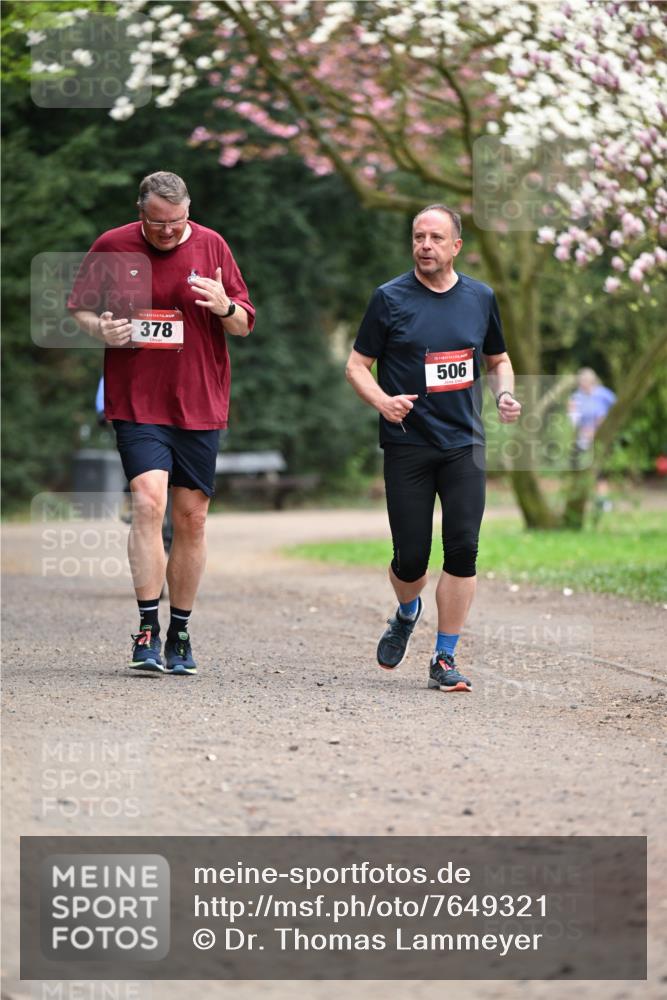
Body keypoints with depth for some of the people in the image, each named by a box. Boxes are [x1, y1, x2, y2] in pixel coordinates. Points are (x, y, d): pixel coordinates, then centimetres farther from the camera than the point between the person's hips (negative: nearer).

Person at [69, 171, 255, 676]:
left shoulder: (211, 246, 3)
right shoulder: (111, 248, 0)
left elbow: (245, 325, 7)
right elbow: (79, 307, 11)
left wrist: (225, 307, -16)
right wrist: (99, 328, -11)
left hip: (198, 404, 2)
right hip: (136, 403, -2)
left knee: (192, 518, 5)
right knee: (148, 500, -19)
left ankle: (180, 634, 18)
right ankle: (148, 629, -14)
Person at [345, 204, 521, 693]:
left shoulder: (481, 298, 8)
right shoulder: (390, 298, -1)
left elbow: (498, 359, 22)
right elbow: (357, 365, 2)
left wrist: (505, 395, 1)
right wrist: (382, 400, -18)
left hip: (464, 444, 2)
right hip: (407, 445, -2)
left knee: (463, 550, -9)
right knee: (411, 558, -2)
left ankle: (445, 659, 1)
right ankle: (407, 613, 34)